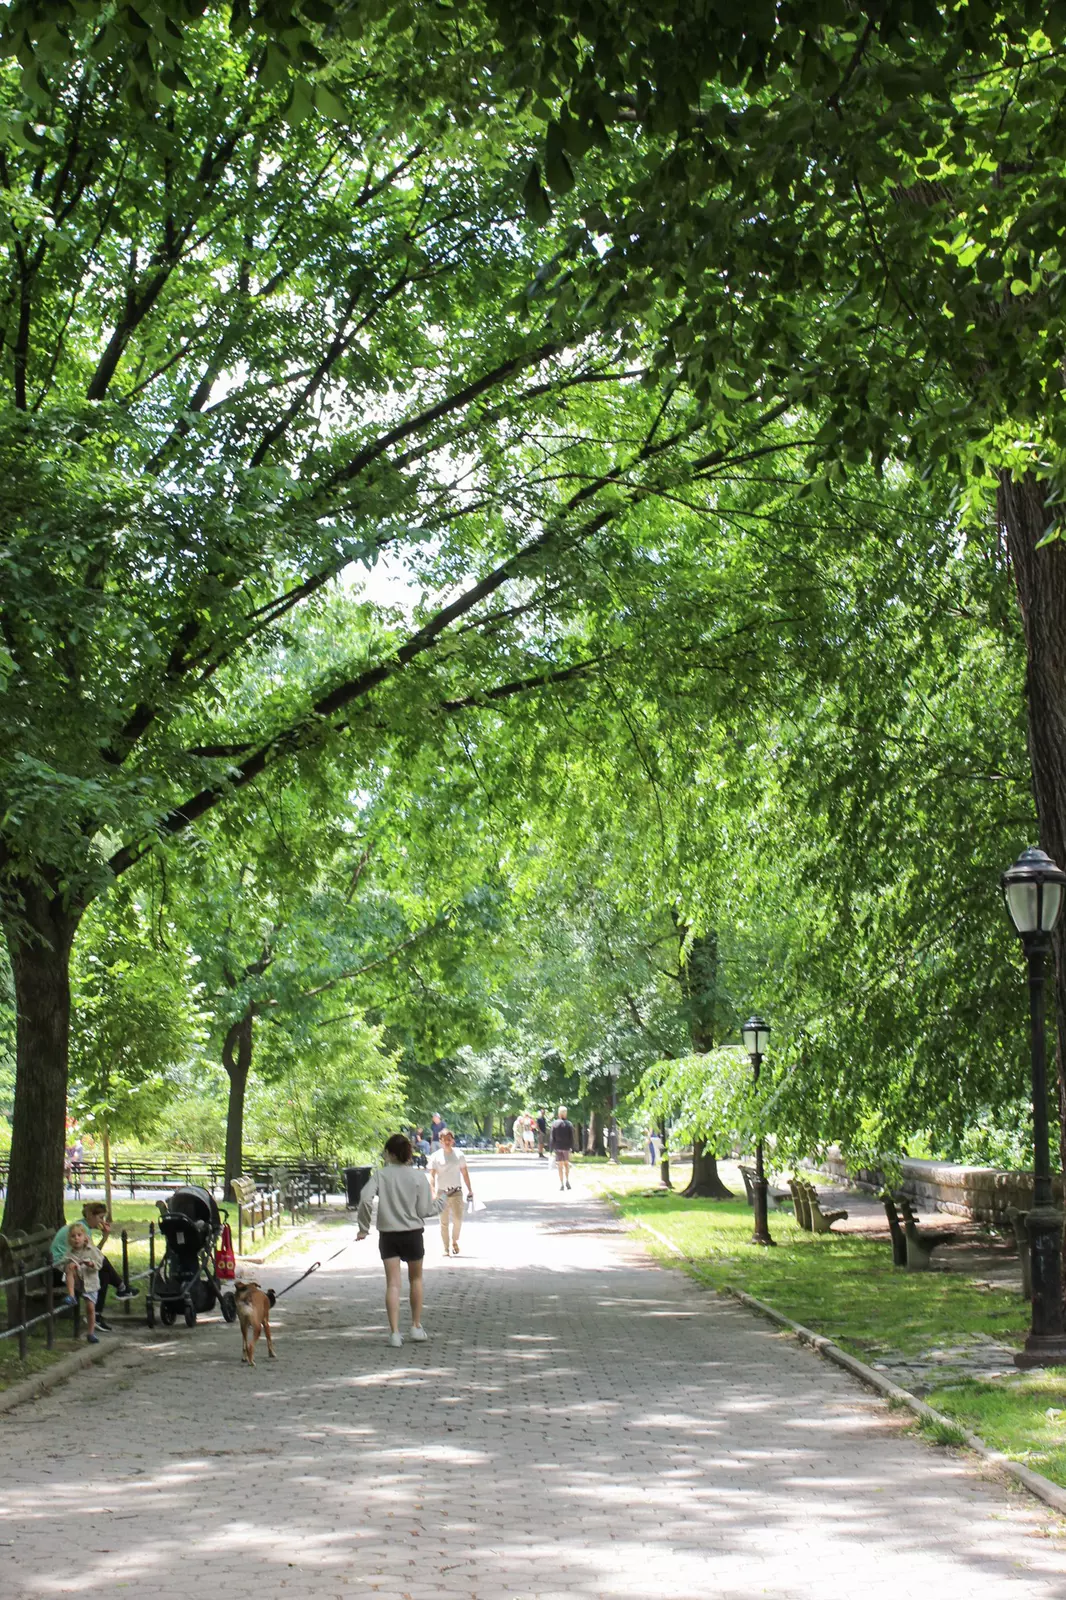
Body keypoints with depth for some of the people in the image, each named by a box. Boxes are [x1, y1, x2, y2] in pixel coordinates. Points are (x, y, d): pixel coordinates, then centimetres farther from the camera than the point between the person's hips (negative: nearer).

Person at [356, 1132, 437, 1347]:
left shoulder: (380, 1174, -4)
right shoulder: (418, 1177, -5)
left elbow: (365, 1198, -15)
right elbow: (424, 1210, -6)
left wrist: (363, 1227, -4)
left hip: (387, 1235, 0)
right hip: (412, 1233, 0)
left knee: (392, 1283, 2)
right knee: (415, 1279, 19)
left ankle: (394, 1332, -6)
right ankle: (416, 1327, 25)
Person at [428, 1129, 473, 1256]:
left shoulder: (459, 1154, 4)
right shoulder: (436, 1156, -2)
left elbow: (464, 1173, 12)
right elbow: (431, 1175, -6)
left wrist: (470, 1190, 11)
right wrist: (433, 1192, -17)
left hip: (456, 1192, 1)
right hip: (442, 1193, -1)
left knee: (458, 1219, -11)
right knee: (444, 1222, 3)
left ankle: (454, 1241, 13)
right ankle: (446, 1248, 13)